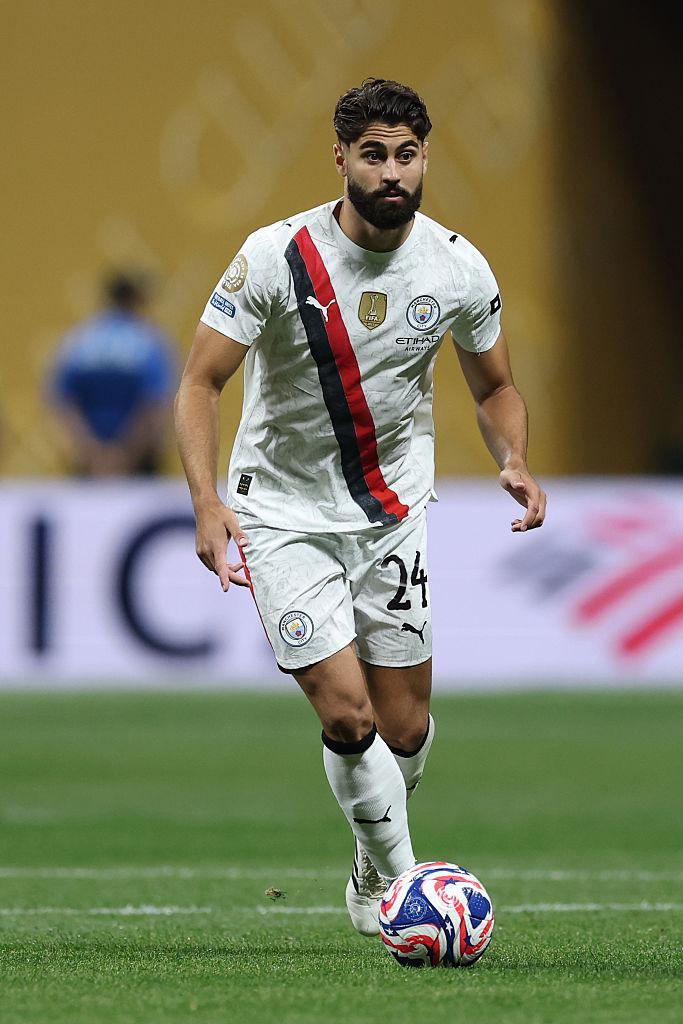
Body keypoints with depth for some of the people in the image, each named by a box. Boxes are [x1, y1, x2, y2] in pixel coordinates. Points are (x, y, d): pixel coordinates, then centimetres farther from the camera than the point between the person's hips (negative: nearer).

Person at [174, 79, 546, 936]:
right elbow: (200, 383, -13)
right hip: (284, 512, -3)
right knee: (346, 712, -16)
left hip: (394, 512, 3)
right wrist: (207, 502, -28)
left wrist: (514, 462, -12)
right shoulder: (277, 256, -17)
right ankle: (398, 880, 3)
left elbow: (494, 388, 9)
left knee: (405, 728, 4)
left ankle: (372, 869, 32)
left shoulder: (458, 269, -7)